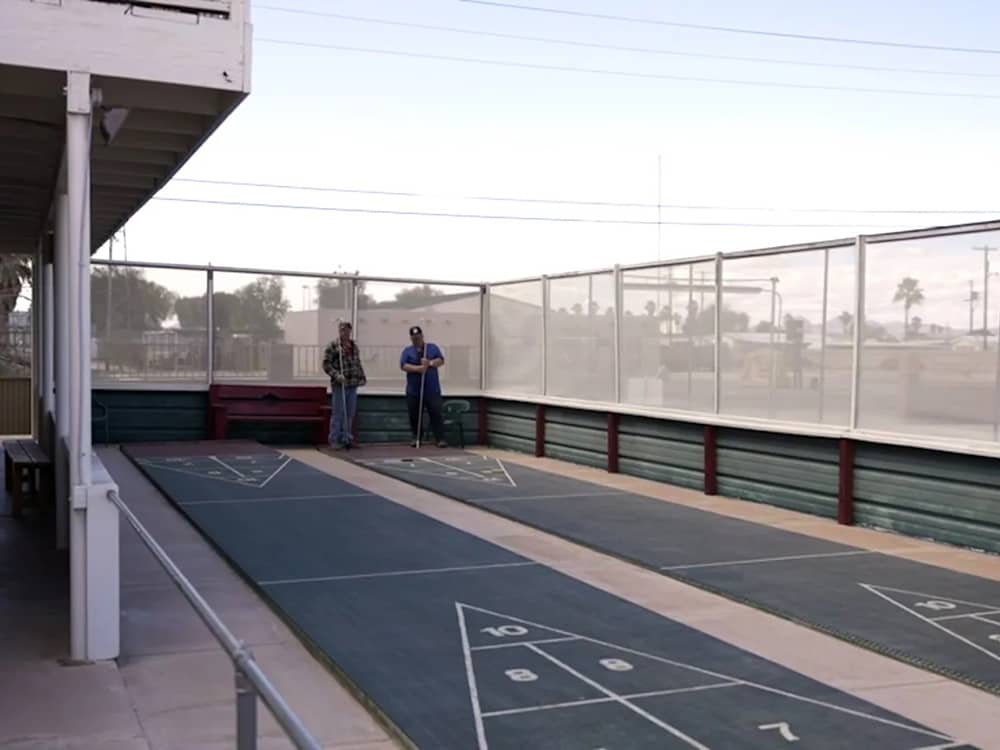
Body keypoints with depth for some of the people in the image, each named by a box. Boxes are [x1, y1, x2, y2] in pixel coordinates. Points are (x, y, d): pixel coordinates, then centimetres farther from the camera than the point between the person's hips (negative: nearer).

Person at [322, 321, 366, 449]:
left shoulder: (354, 346, 16)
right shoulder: (333, 346, -5)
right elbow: (326, 364, -9)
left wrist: (362, 377, 15)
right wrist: (337, 376, -19)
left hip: (353, 385, 6)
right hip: (339, 385, -6)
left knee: (350, 413, 10)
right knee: (338, 413, -3)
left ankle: (346, 438, 19)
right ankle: (335, 440, 5)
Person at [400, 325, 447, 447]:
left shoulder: (433, 348, 11)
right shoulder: (407, 351, 9)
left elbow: (441, 360, 0)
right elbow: (403, 366, -5)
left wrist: (430, 363, -19)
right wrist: (418, 368, -19)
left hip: (432, 390, -1)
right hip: (413, 391, 1)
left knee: (436, 414, -8)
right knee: (414, 416, 5)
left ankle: (440, 439, -9)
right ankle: (416, 438, 18)